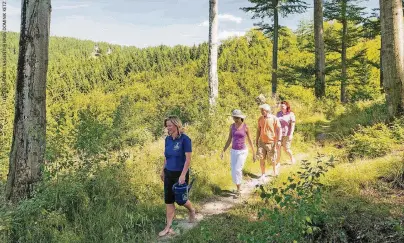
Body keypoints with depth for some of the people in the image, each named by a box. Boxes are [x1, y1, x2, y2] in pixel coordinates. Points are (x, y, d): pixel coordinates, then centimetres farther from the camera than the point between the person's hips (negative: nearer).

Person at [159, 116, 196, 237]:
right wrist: (163, 170, 15)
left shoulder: (185, 139, -16)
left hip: (180, 174, -6)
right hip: (169, 173, 6)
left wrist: (183, 175, -23)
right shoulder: (168, 139, 3)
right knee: (168, 200, 6)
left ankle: (192, 211, 40)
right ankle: (168, 227, 13)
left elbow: (188, 159, -18)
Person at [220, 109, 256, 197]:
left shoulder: (246, 127, -8)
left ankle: (238, 190, 0)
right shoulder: (232, 126, 2)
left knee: (237, 170, -17)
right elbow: (229, 140, 6)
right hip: (233, 151, 4)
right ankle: (239, 188, 27)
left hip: (243, 152, -4)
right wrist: (223, 151, -1)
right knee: (234, 172, 4)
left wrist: (254, 154, 1)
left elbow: (250, 141, -2)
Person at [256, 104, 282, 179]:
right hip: (262, 142, 3)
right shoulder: (260, 119, 1)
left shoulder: (274, 119, -12)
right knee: (261, 158, 1)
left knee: (272, 159, 9)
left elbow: (279, 130, -9)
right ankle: (263, 174, 15)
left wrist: (279, 140, -15)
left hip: (271, 142, -3)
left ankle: (275, 170, 38)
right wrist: (257, 140, 12)